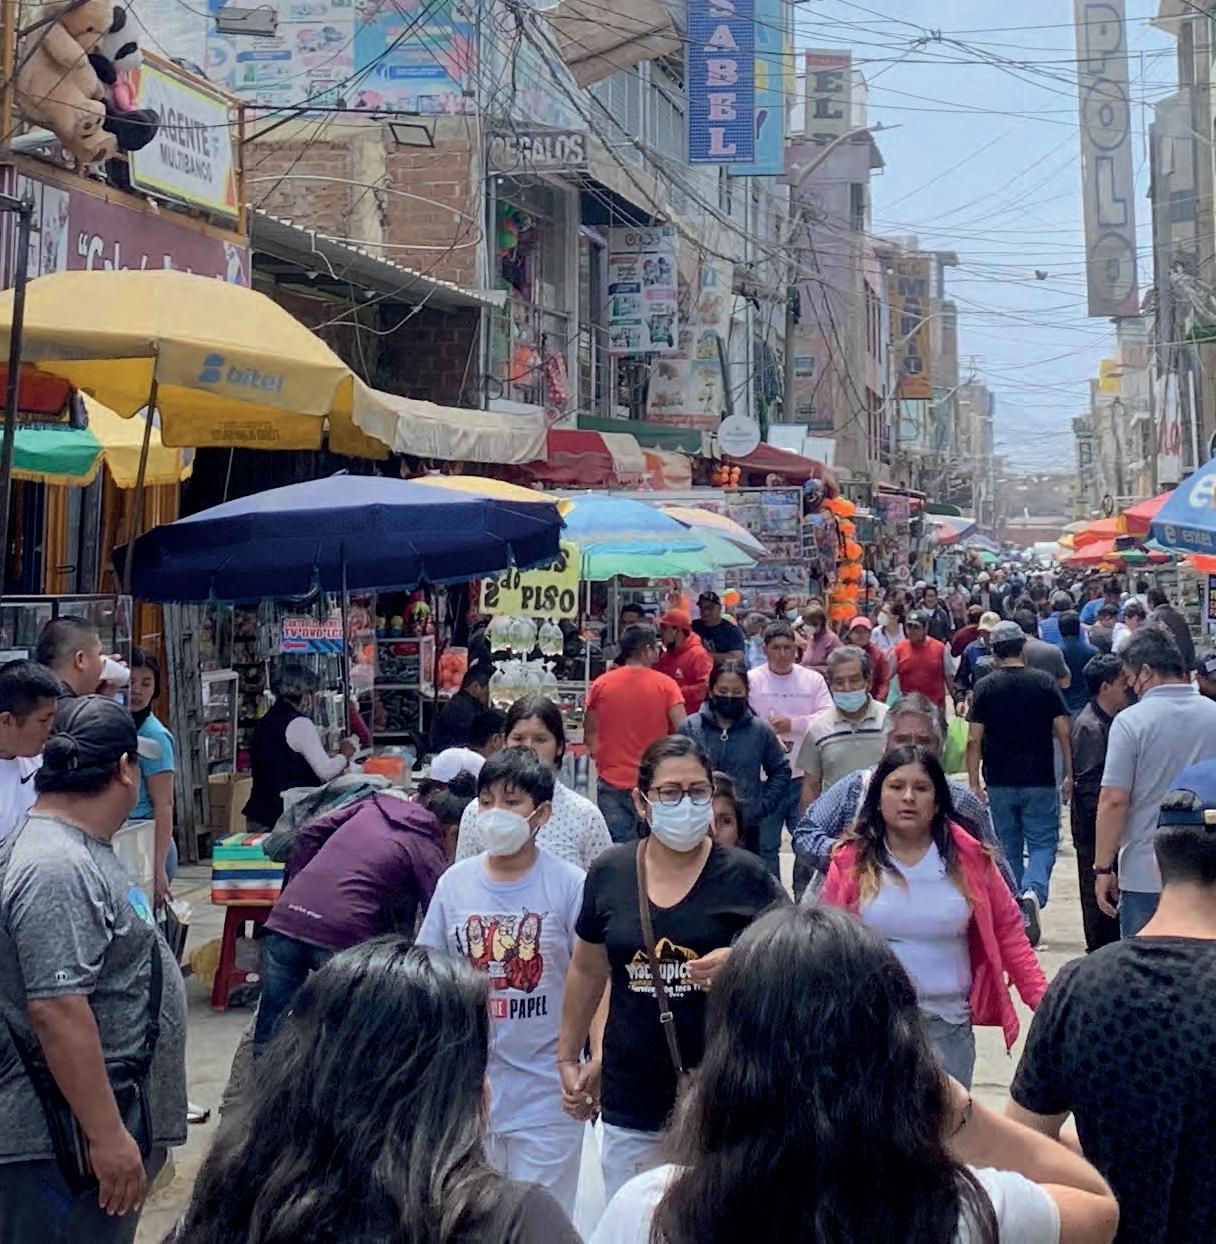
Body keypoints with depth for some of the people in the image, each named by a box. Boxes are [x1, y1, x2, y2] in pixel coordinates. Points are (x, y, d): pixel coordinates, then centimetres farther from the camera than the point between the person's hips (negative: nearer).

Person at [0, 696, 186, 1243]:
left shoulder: (75, 848, 11)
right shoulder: (56, 870, -22)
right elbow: (56, 1011, -27)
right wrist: (107, 1135, -25)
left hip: (110, 1113, 10)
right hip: (69, 1137, -10)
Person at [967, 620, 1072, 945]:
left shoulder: (985, 687, -1)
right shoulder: (1044, 683, -2)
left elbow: (974, 741, -5)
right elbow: (1063, 733, -5)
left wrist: (974, 783, 2)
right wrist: (1069, 776, 3)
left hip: (1000, 784, 1)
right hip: (1040, 783, -1)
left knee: (1008, 849, 13)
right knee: (1043, 844, 5)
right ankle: (1032, 892, -22)